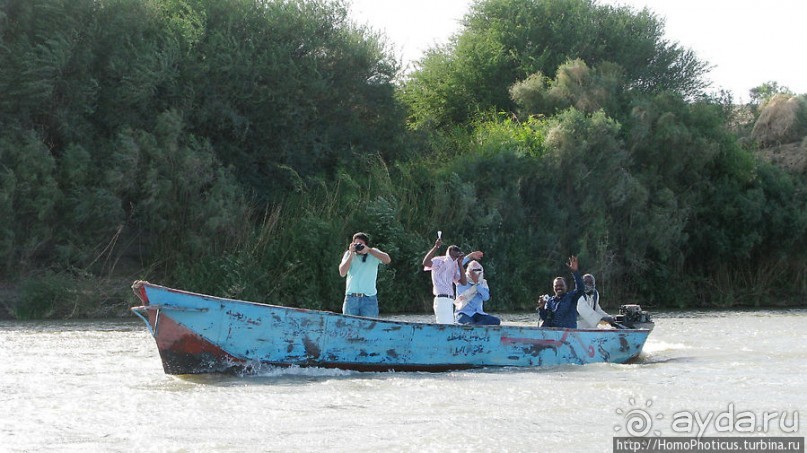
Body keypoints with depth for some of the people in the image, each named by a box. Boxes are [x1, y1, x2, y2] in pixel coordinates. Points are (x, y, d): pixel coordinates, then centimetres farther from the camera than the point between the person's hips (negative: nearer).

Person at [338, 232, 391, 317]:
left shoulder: (373, 254, 6)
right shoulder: (349, 254, 11)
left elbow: (387, 260, -14)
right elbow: (342, 273, -2)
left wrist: (368, 250, -16)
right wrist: (351, 254, -7)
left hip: (369, 299, -2)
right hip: (351, 298, 2)